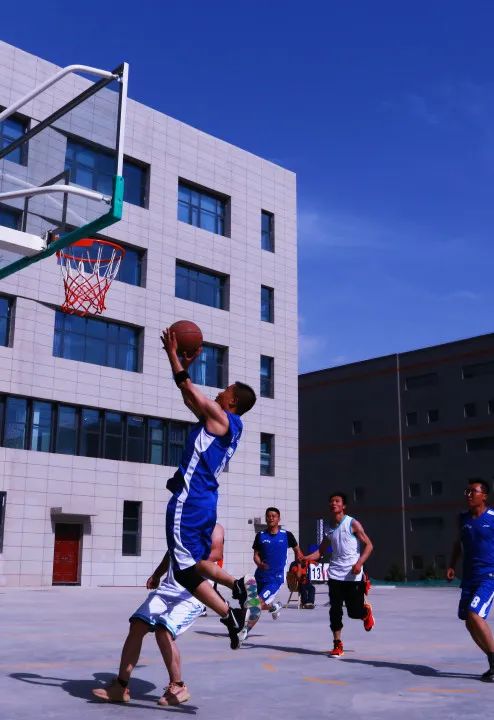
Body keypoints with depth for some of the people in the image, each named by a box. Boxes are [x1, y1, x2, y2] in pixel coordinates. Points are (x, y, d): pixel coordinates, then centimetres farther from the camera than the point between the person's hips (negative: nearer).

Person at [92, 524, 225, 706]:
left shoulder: (213, 527, -3)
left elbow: (216, 553, -21)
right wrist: (156, 574, 23)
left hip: (192, 596, -7)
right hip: (166, 588, 7)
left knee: (163, 631, -23)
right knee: (137, 625, -5)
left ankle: (178, 688, -2)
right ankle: (120, 686, 5)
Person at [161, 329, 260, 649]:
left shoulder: (221, 418, -8)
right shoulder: (225, 424, 16)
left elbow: (190, 390, -5)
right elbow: (190, 397, 24)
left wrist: (173, 355, 3)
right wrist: (186, 365, 20)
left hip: (189, 501, -10)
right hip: (205, 502, 10)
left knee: (186, 568, -6)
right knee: (198, 562, 19)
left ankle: (232, 617, -7)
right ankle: (241, 586, 4)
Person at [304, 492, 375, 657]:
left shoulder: (352, 524, -6)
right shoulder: (330, 527, 10)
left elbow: (368, 545, -7)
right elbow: (321, 551, 16)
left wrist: (359, 562, -22)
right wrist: (305, 558, -1)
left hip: (353, 575, -4)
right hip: (335, 575, 4)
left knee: (354, 612, 2)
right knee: (335, 610, -2)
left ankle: (366, 611, 36)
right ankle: (337, 645, 9)